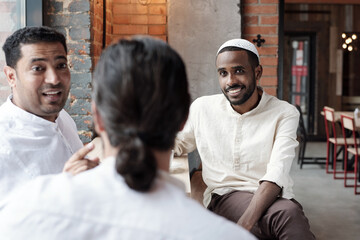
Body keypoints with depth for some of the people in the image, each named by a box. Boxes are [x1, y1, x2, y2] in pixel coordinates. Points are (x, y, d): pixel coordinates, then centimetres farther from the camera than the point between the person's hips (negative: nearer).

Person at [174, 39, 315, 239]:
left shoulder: (285, 114, -2)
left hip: (273, 198, 1)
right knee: (289, 213, -34)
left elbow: (276, 175, -15)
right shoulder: (202, 108, 5)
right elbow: (179, 143, 23)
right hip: (224, 197, -1)